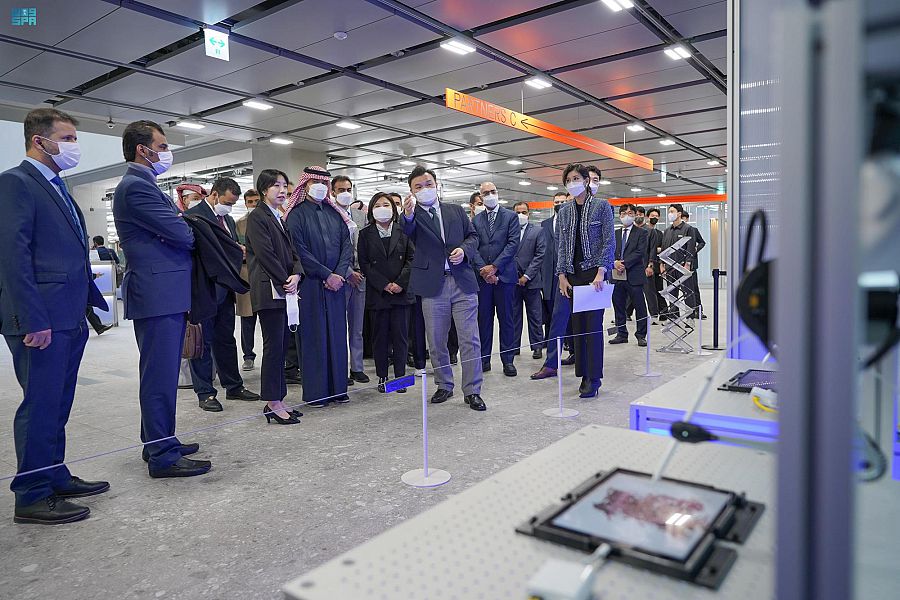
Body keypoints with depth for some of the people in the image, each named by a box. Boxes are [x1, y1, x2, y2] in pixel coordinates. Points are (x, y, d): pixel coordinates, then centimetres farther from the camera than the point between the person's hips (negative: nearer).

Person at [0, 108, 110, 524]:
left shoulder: (57, 188, 19)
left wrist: (92, 299, 15)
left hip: (70, 317, 9)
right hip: (41, 320, -9)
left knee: (57, 405, 16)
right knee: (40, 406, -1)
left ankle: (55, 478, 28)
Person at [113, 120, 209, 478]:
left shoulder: (142, 185, 20)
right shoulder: (136, 186, -13)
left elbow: (174, 229, 17)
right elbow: (180, 232, -17)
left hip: (163, 294, 11)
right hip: (158, 294, -11)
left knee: (160, 374, 17)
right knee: (161, 376, -5)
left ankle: (157, 442, 29)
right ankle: (163, 457, 3)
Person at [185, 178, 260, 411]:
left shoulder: (228, 220, 16)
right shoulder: (193, 215, -9)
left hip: (225, 290, 8)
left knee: (226, 340, 15)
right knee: (203, 342, 2)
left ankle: (234, 387, 24)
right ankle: (205, 393, 11)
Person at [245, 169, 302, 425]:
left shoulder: (281, 219, 21)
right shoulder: (257, 217, -3)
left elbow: (292, 251, 15)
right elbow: (265, 254, -12)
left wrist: (296, 274, -4)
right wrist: (285, 281, -11)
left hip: (285, 291, 8)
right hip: (269, 291, -8)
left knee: (281, 346, 8)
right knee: (274, 346, -6)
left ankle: (276, 400, 14)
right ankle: (273, 404, 1)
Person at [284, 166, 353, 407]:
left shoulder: (335, 213, 14)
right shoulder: (296, 214, 0)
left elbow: (347, 245, 8)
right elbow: (299, 251, -9)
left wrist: (339, 274, -7)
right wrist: (327, 275, -12)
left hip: (336, 282, 5)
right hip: (311, 285, -4)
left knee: (337, 333, 6)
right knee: (314, 336, -1)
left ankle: (337, 387, 14)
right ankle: (315, 391, 6)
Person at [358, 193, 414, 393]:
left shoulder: (403, 232, 7)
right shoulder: (365, 234, 6)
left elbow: (411, 259, 2)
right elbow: (364, 264, 0)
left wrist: (400, 282, -11)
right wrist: (384, 285, -10)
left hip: (401, 292, 0)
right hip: (377, 293, 0)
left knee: (400, 336, 2)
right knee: (380, 336, 6)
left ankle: (400, 376, 11)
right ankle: (382, 377, 15)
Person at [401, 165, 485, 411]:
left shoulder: (456, 210, 12)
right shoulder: (413, 215, 2)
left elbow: (473, 235, 17)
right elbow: (407, 232, -21)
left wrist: (464, 249, -6)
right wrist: (408, 215, -44)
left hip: (463, 281, 1)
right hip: (433, 285, -1)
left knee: (470, 340, 1)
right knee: (436, 342, 9)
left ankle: (472, 391, 11)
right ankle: (444, 386, 27)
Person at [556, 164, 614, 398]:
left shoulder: (601, 206, -1)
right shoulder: (565, 211, 12)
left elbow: (609, 241, -6)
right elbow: (562, 245, 11)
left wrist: (601, 272, -16)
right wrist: (562, 275, 1)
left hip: (594, 272, -4)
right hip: (573, 274, 5)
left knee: (593, 325, -6)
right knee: (578, 325, 6)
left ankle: (593, 378, 0)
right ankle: (584, 374, 14)